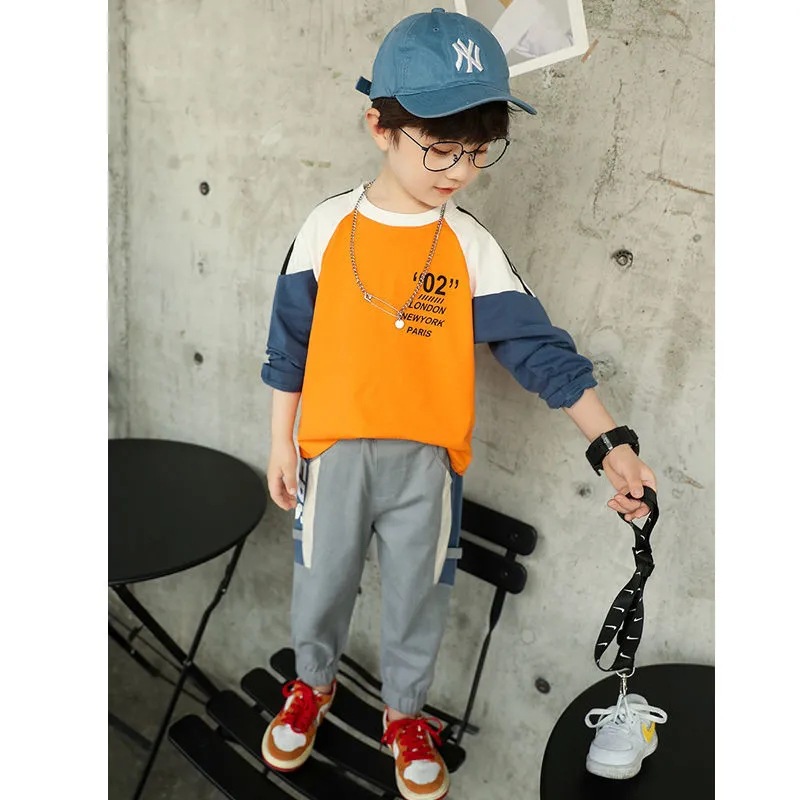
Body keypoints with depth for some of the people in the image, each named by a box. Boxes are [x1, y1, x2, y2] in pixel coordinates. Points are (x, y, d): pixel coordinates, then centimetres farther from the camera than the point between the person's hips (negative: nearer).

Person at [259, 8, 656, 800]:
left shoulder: (472, 246, -6)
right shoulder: (328, 227, -6)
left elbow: (539, 348, -8)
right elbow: (289, 343, 1)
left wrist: (611, 442, -15)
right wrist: (281, 442, 4)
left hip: (428, 463, 0)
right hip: (335, 453, 1)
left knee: (417, 599, 17)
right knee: (319, 588, 19)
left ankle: (405, 711, 45)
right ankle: (312, 683, 50)